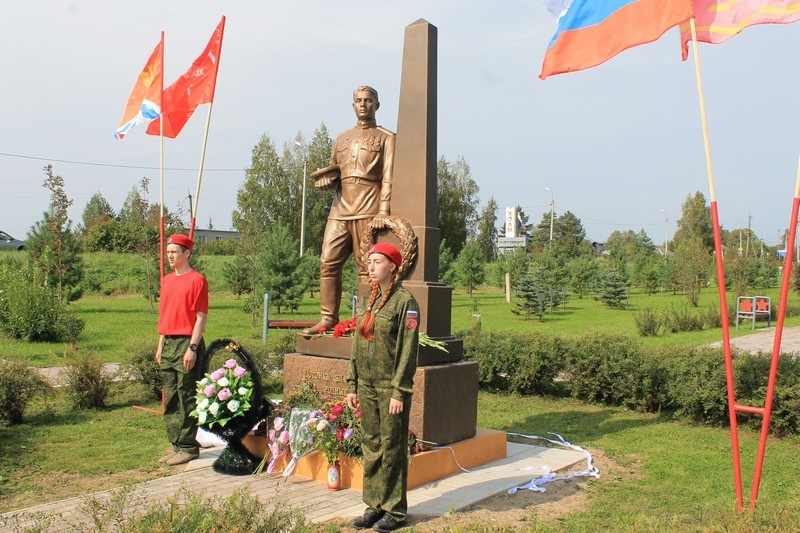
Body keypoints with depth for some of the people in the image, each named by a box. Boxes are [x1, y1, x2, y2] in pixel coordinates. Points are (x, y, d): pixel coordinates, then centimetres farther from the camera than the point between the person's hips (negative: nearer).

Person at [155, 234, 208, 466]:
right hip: (168, 344, 8)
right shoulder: (167, 280, 15)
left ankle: (189, 448, 5)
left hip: (186, 344, -8)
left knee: (187, 398, -3)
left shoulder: (196, 280, -8)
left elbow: (201, 316, -11)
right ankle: (176, 445, 20)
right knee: (170, 398, 11)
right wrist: (161, 345, 15)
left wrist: (192, 348, -17)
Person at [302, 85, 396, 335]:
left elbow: (388, 178, -3)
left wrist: (384, 211, -15)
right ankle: (328, 318, 4)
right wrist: (326, 178, 4)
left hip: (368, 210, -5)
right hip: (340, 210, 5)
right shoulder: (342, 138, 24)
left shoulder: (386, 138, 8)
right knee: (328, 262, -2)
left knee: (367, 267, -4)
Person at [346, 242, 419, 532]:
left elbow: (408, 350, -13)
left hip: (391, 385, -6)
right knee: (371, 446, 12)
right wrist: (352, 385, 11)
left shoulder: (405, 301, -10)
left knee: (392, 447, 3)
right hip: (366, 385, 6)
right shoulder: (366, 300, 11)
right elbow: (357, 344, 14)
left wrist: (400, 392, -16)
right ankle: (374, 505, 24)